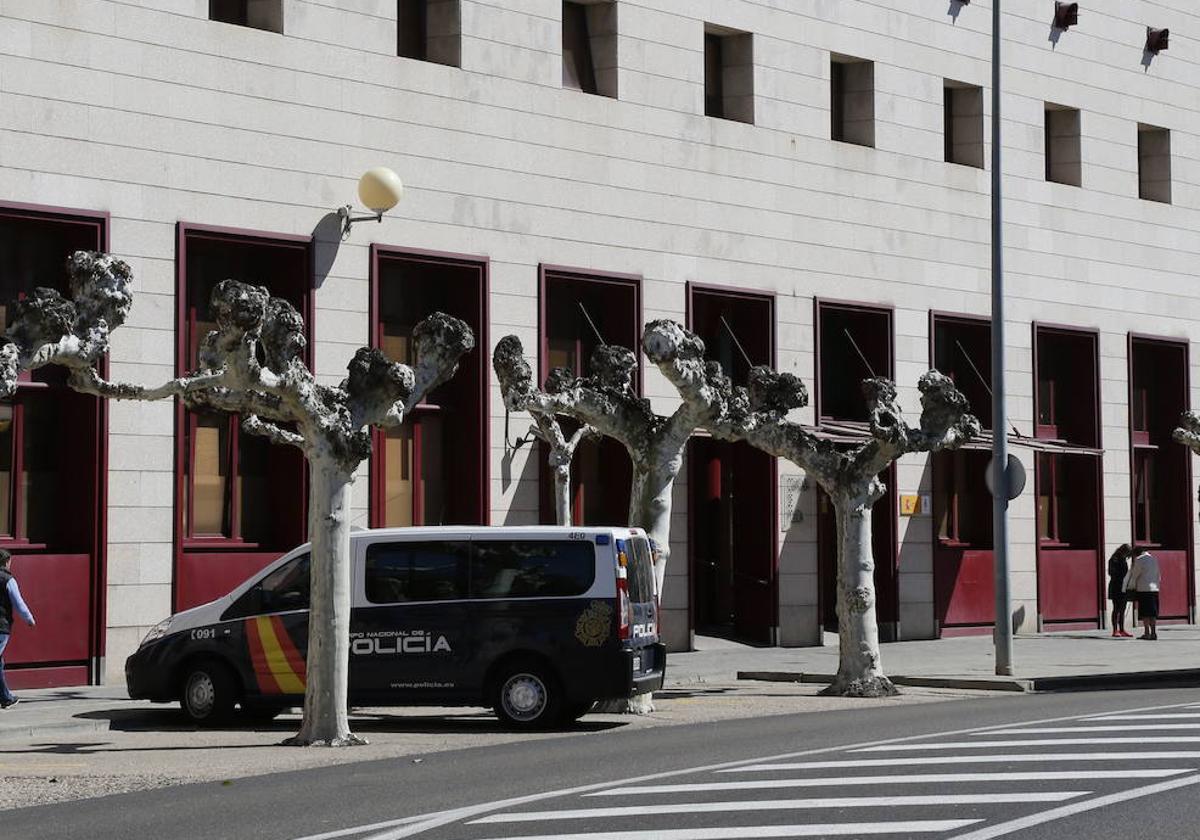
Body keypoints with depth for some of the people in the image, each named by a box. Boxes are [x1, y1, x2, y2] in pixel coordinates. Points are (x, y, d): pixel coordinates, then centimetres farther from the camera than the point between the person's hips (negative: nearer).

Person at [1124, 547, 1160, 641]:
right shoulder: (1154, 559, 14)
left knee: (1145, 613, -3)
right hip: (1154, 589, 6)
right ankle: (1153, 632, 1)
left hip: (1143, 589, -6)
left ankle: (1147, 633, -6)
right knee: (1153, 613, 6)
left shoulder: (1139, 560, -6)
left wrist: (1129, 587, 14)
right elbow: (1158, 576, 18)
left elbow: (1134, 575, 1)